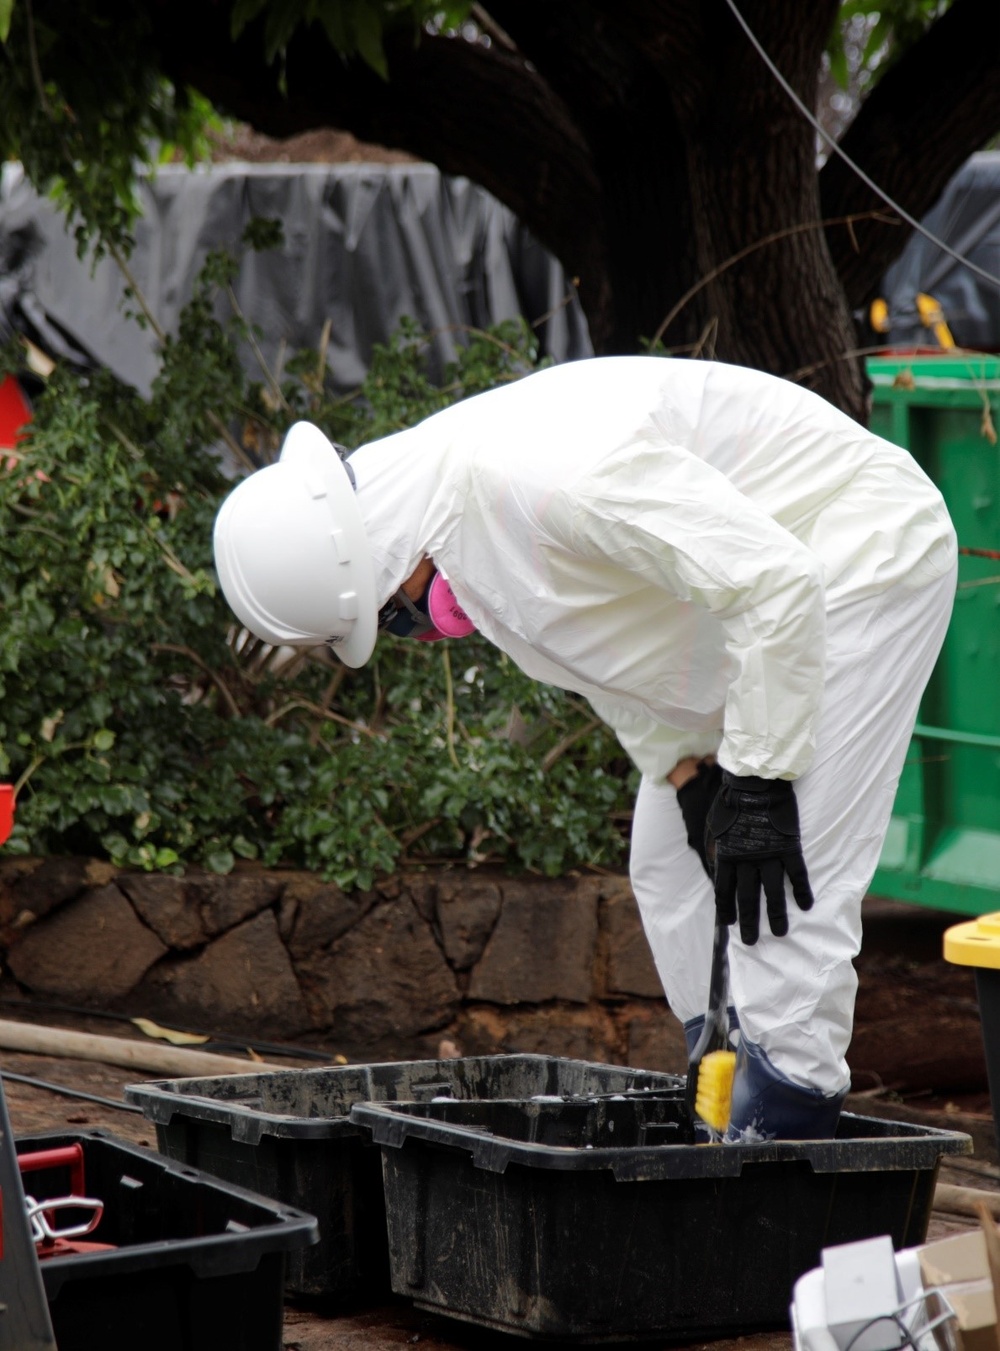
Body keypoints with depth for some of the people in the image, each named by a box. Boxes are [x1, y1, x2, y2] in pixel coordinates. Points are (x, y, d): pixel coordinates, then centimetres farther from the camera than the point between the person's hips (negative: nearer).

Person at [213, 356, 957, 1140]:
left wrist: (759, 780, -26)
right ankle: (730, 1112, 15)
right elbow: (607, 646, 10)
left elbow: (776, 583, -32)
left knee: (789, 890, -17)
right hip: (759, 591, 10)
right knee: (672, 867, 10)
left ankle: (781, 1135, -14)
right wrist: (687, 774, -1)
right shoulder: (441, 497, -3)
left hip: (863, 561, -10)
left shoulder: (543, 474, -34)